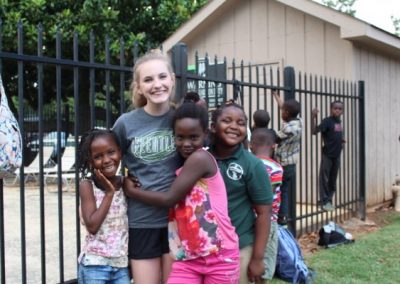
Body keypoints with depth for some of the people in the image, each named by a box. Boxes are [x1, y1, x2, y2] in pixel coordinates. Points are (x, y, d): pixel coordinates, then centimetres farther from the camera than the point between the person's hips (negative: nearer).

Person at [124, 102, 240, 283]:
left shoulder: (201, 158, -13)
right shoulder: (181, 168, 12)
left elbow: (169, 199, -13)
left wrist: (131, 190, -1)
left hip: (220, 256, -6)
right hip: (188, 258, 6)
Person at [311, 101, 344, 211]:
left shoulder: (339, 121, 9)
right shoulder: (327, 121, -13)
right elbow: (314, 131, -27)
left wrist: (341, 140, 5)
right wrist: (313, 117, -37)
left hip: (337, 155, 7)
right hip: (327, 155, -7)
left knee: (333, 180, 13)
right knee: (324, 179, 0)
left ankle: (329, 200, 22)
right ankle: (324, 202, 7)